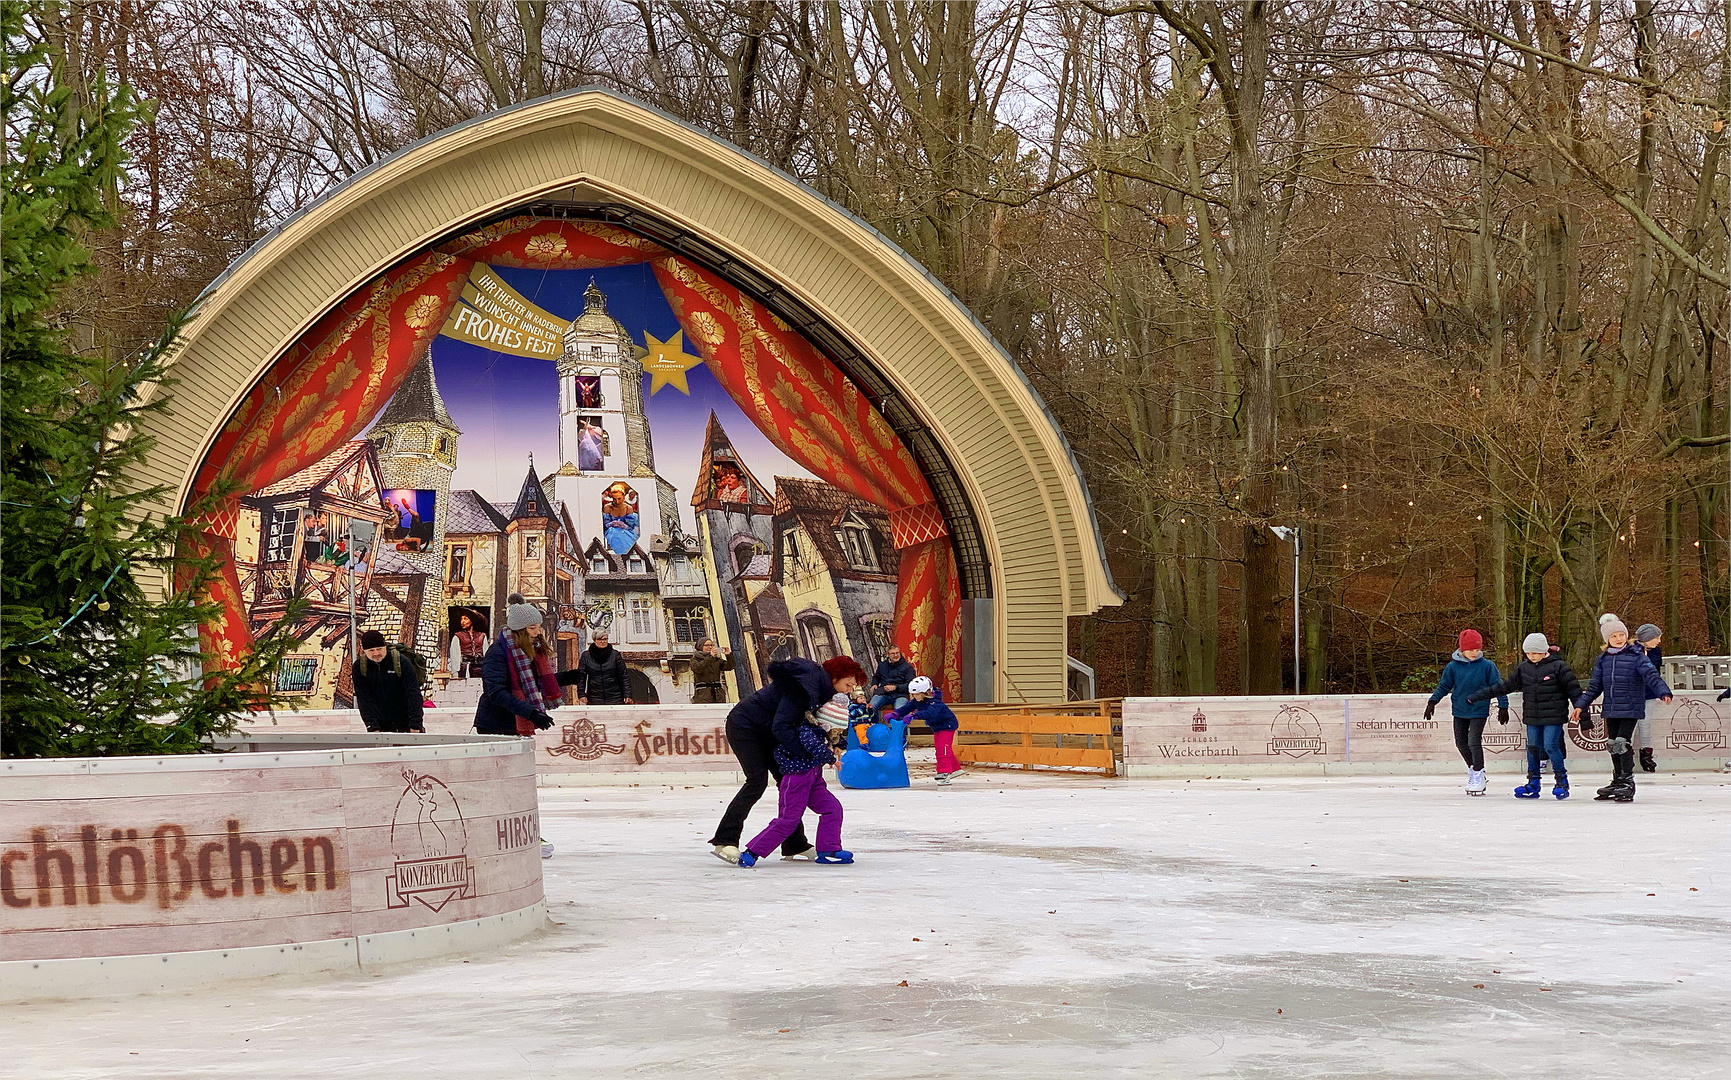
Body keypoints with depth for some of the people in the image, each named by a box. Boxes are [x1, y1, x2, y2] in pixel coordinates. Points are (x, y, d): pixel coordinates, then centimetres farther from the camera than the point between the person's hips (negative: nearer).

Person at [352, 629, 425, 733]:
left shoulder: (402, 662, -16)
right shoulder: (359, 667, -6)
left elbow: (413, 694, -20)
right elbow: (364, 699, -11)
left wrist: (415, 726, -28)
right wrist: (373, 727, -22)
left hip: (406, 721, -3)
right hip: (381, 723, 3)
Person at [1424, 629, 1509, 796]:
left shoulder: (1487, 666, -6)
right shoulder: (1453, 667, -2)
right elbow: (1444, 686, 7)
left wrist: (1503, 707, -2)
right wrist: (1432, 702, -1)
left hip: (1479, 711, -4)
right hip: (1459, 711, 4)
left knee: (1474, 742, -14)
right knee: (1461, 743, 9)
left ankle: (1478, 777, -3)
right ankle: (1472, 768, 32)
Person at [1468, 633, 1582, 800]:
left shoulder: (1558, 666, -6)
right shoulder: (1523, 668, 9)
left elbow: (1573, 689, -3)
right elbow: (1505, 686, 14)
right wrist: (1478, 696, 12)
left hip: (1553, 717, -5)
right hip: (1532, 718, 5)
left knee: (1550, 746, -11)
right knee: (1533, 748, 5)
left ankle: (1561, 780, 4)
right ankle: (1533, 783, 14)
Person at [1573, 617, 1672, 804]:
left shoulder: (1637, 656, -6)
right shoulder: (1603, 660, 10)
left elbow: (1652, 676, -15)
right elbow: (1594, 686, 16)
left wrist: (1664, 692, -31)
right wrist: (1580, 705, 12)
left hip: (1630, 709, -6)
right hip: (1610, 710, 6)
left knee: (1622, 743, -16)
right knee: (1612, 745, 12)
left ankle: (1628, 783, -7)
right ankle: (1617, 782, 27)